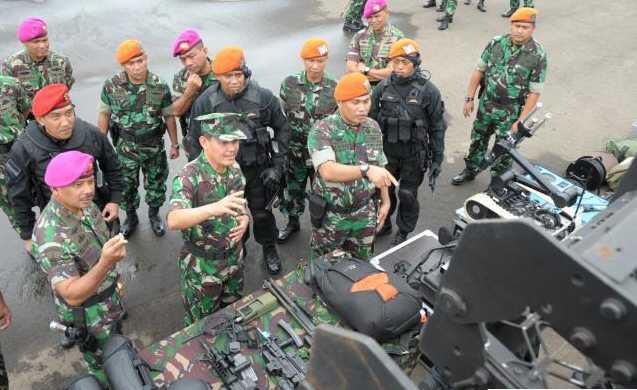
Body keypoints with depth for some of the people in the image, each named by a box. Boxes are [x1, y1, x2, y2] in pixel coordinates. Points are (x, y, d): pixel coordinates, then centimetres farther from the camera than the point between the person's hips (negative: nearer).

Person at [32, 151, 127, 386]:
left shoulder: (84, 204, -11)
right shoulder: (51, 236, -36)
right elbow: (72, 295, -37)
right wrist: (106, 263, -52)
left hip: (108, 297, 8)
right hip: (87, 316, -7)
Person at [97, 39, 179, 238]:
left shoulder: (160, 86, -13)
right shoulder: (112, 86, -12)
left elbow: (169, 116, -3)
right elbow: (104, 114, -1)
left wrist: (174, 144, 1)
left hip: (155, 147, 0)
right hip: (126, 147, 1)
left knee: (156, 184, 15)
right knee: (126, 185, 15)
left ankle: (154, 214, 42)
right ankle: (131, 217, 40)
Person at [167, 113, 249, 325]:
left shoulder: (235, 168, -6)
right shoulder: (189, 176, -26)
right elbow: (173, 220, -41)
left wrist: (244, 219, -13)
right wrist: (215, 208, -56)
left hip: (234, 258, 6)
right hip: (201, 265, -5)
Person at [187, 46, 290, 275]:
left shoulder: (263, 97, -14)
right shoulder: (205, 102, -13)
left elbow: (282, 129, -1)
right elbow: (195, 140, -1)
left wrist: (278, 164, -4)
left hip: (258, 169, 0)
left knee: (262, 213, 15)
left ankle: (269, 250, 41)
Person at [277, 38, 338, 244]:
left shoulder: (335, 88, -9)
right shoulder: (289, 83, -6)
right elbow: (281, 116, 2)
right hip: (295, 150, 2)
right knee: (293, 188, 17)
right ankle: (293, 222, 41)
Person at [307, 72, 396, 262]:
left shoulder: (373, 128, -3)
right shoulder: (322, 130, -21)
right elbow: (328, 171, -37)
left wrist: (385, 201, 9)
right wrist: (366, 170, -50)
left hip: (365, 214, 4)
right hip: (331, 215, -4)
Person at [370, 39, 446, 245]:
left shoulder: (428, 90, -11)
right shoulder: (383, 87, -5)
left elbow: (437, 127, -6)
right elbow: (372, 119, 4)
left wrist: (437, 158, -5)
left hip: (415, 154, -3)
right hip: (387, 151, 3)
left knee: (407, 195, 9)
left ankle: (404, 232, 32)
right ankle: (383, 223, 43)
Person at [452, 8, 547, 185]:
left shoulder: (538, 55, -14)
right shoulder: (496, 43, -5)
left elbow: (534, 92, -12)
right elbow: (479, 71, 3)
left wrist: (520, 121, -14)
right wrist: (469, 99, 1)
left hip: (511, 110, -3)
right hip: (486, 103, 3)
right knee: (478, 139, 19)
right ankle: (471, 170, 41)